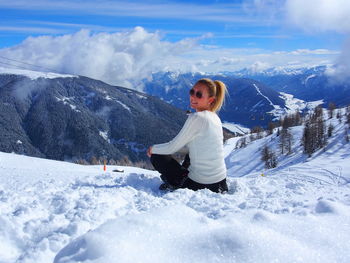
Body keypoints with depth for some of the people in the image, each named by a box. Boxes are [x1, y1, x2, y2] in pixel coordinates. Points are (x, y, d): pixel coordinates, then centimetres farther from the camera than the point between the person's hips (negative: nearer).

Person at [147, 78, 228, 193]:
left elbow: (172, 147, -10)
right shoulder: (215, 118, 8)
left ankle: (177, 186, 6)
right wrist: (166, 147, 18)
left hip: (201, 185, -8)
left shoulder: (196, 118, -18)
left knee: (156, 156, 8)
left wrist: (153, 149, 9)